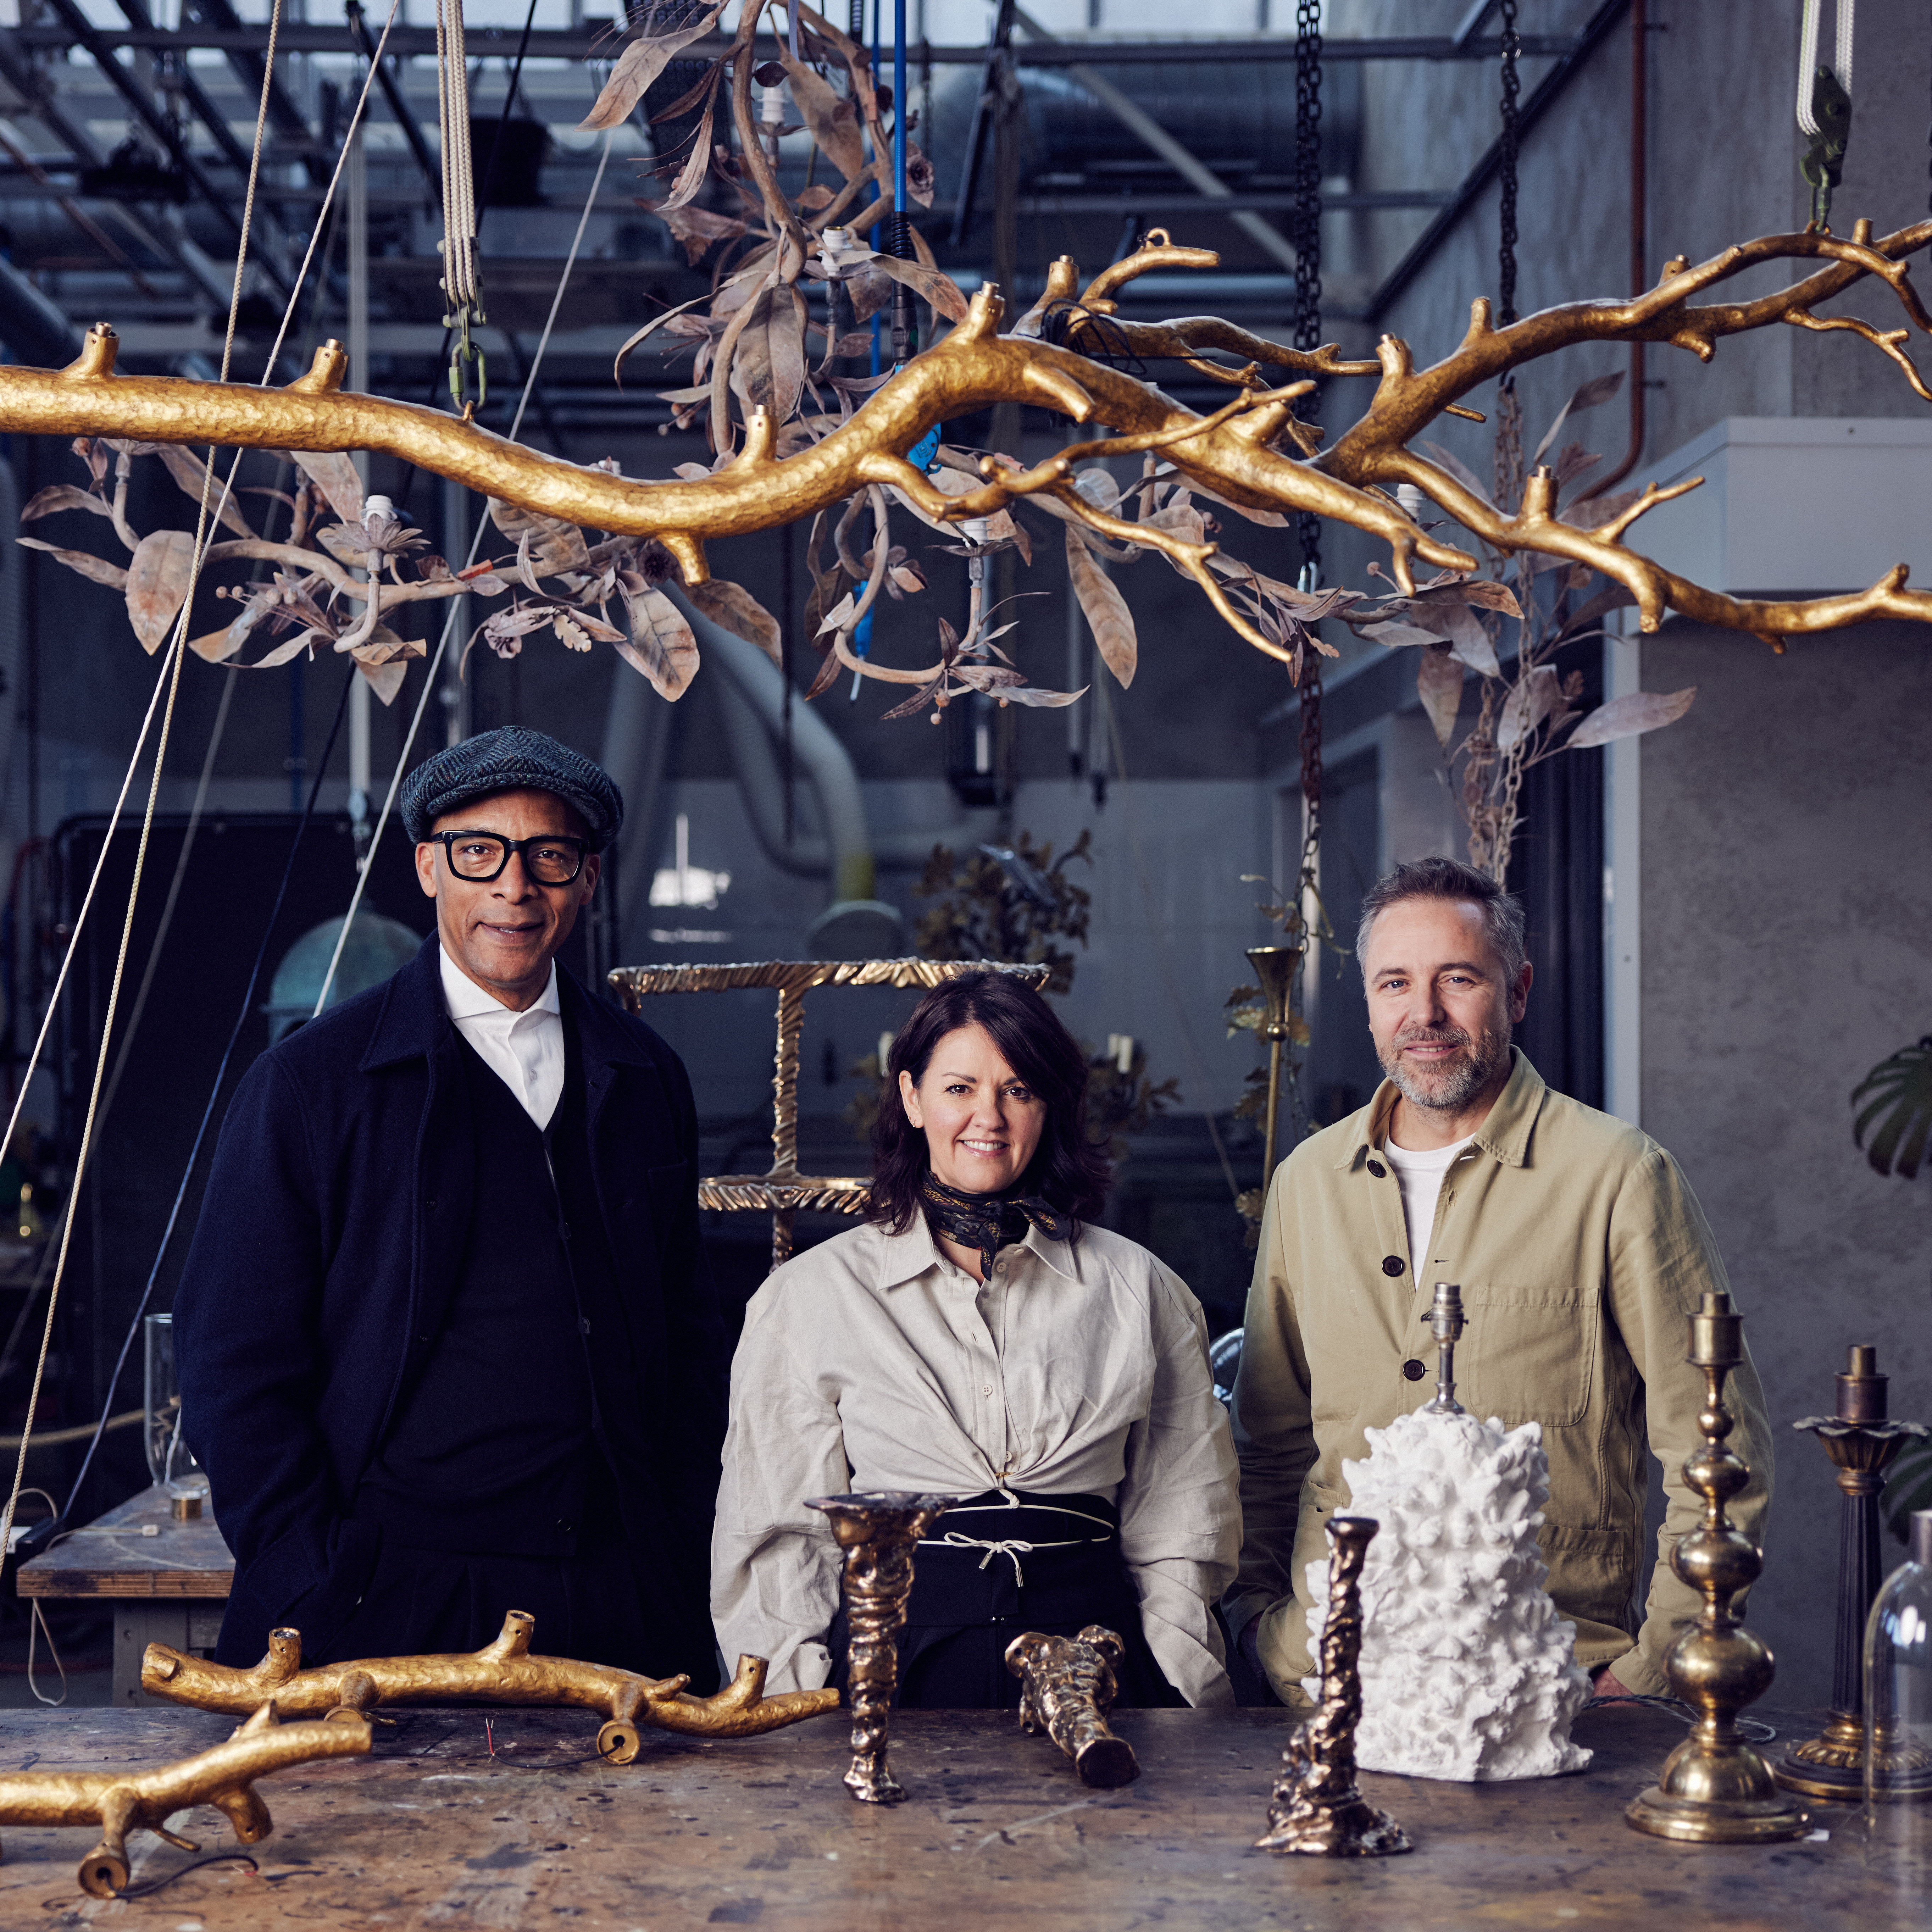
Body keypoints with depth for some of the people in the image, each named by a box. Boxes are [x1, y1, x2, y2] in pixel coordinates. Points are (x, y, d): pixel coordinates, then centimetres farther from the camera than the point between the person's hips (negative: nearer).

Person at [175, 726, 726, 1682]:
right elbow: (234, 1358, -2)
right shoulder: (309, 1080, -1)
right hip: (380, 1609, -3)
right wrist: (311, 1590, -9)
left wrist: (684, 1560, 7)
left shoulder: (645, 1081, 11)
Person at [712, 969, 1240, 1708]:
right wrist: (800, 1719, -2)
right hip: (895, 1656, -1)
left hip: (1089, 1650, 1)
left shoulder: (1137, 1289, 13)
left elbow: (1179, 1520, 14)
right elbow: (780, 1533, 9)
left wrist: (1176, 1695, 2)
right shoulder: (811, 1294, 10)